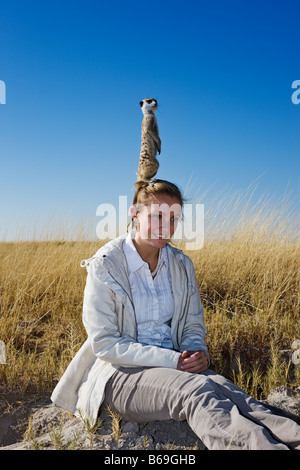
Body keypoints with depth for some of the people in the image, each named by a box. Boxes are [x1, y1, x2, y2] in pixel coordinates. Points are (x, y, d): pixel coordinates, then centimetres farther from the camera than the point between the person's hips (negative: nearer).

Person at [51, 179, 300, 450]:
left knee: (227, 391, -27)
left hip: (175, 364, 5)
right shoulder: (104, 266, -11)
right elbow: (105, 344, -13)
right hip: (121, 371, -4)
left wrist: (197, 352, -11)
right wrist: (171, 359, -20)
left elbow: (194, 325, 14)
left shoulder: (182, 265, 6)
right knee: (197, 390, -33)